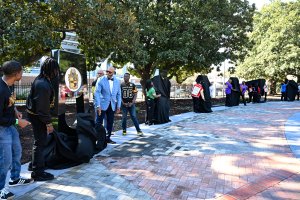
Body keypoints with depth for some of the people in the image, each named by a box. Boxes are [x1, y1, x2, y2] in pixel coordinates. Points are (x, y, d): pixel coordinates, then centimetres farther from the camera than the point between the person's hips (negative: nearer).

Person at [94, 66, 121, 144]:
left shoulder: (117, 81, 5)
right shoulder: (101, 80, -6)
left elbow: (118, 94, 10)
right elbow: (97, 93, -9)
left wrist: (118, 105, 5)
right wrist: (98, 105, -16)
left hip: (112, 105, 4)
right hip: (103, 105, -4)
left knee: (110, 123, 8)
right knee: (99, 123, -1)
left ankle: (108, 138, 20)